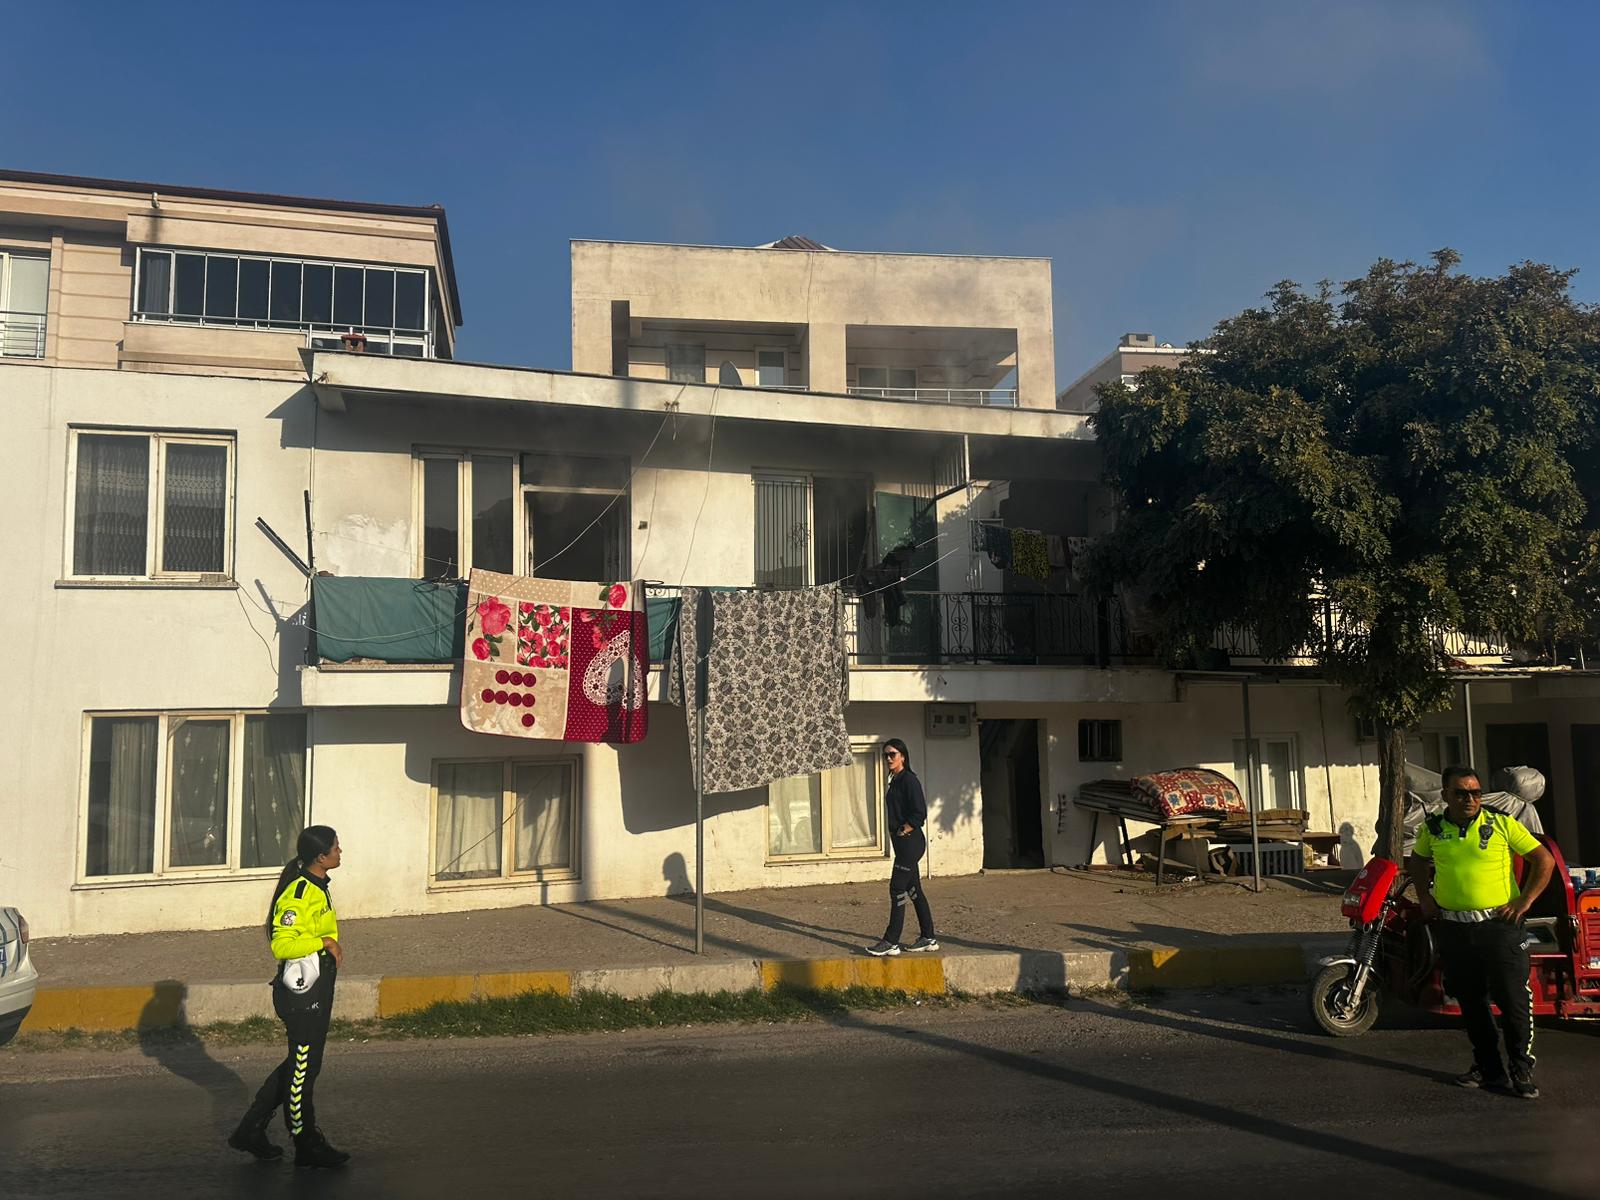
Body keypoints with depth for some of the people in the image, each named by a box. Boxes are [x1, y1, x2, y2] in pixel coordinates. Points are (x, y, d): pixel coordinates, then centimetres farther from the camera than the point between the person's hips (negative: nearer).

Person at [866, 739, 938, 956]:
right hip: (902, 843, 10)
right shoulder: (895, 781, 15)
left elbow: (919, 814, -19)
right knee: (913, 890, 12)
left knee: (897, 889, -8)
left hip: (910, 842, -10)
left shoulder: (909, 780, -13)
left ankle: (891, 942, -3)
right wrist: (896, 835, 13)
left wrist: (902, 832, -14)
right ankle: (928, 938, 19)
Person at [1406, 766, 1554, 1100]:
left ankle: (1522, 1071, 12)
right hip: (1453, 929, 3)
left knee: (1514, 1001, -2)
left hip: (1498, 925, -3)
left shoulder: (1502, 824, -5)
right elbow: (1418, 861, 23)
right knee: (1471, 1003, 12)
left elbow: (1544, 861, -2)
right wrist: (1425, 897, 12)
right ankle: (1488, 1068, 25)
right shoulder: (1432, 829, 4)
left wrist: (1523, 902, -8)